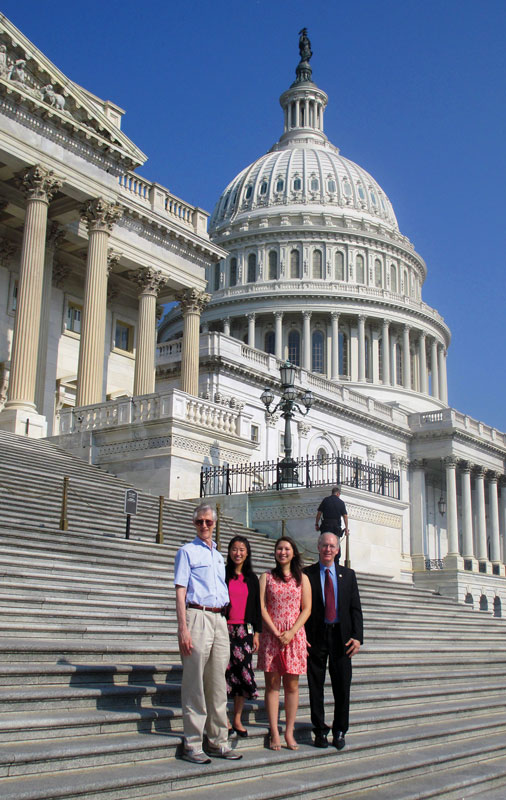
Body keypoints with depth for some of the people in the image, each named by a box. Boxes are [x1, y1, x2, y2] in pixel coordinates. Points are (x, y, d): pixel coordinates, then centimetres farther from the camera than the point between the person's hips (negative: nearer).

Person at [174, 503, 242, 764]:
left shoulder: (218, 556, 20)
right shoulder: (187, 552, 1)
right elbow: (180, 592, -6)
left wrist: (225, 624, 13)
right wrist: (183, 629, -15)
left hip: (220, 619, 6)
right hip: (197, 617, -6)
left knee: (218, 684, 9)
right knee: (195, 685, -3)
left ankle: (218, 742, 16)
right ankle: (192, 745, 3)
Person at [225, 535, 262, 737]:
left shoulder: (252, 578, 12)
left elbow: (257, 607, 13)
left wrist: (256, 633, 7)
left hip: (244, 630, 3)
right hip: (225, 629, -3)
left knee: (244, 671, 0)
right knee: (224, 672, -2)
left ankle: (237, 718, 11)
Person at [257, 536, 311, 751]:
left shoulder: (302, 578, 9)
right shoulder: (266, 577, 7)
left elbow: (306, 609, 4)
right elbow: (261, 607, 0)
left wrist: (291, 633, -9)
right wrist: (276, 632, -10)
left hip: (294, 635, 1)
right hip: (271, 634, -1)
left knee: (292, 685, 1)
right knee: (272, 684, -1)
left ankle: (289, 733, 7)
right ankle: (274, 733, 2)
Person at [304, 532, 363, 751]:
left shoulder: (348, 574, 10)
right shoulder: (306, 574, 3)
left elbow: (355, 608, 7)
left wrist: (357, 636, -4)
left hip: (341, 636, 2)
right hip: (316, 636, -2)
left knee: (342, 686, 3)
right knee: (316, 686, 4)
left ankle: (339, 731, 18)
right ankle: (320, 731, 16)